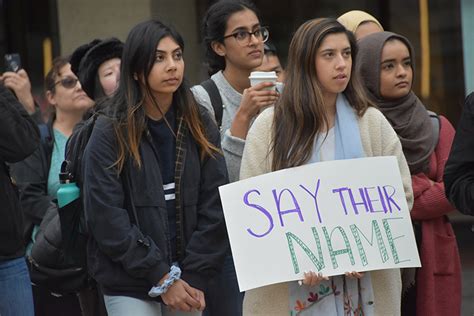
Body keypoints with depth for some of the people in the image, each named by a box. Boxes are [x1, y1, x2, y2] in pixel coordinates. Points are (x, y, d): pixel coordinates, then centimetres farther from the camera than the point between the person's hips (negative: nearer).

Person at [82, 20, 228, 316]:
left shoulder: (201, 126, 5)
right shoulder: (110, 133, -5)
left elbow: (215, 206, 1)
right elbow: (106, 217, -10)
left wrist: (195, 278, -8)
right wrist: (161, 278, -13)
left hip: (188, 281, 3)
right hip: (129, 285, -3)